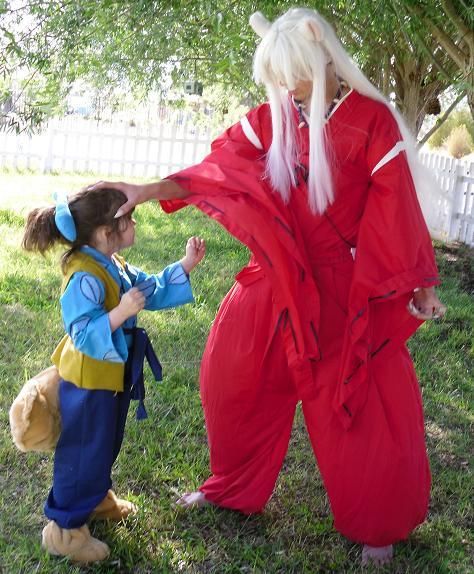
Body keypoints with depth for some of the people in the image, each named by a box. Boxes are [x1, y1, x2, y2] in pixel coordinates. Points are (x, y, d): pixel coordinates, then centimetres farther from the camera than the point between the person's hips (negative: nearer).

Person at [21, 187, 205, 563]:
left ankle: (97, 497, 48)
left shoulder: (115, 267, 2)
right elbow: (84, 335, -33)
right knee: (84, 453, 3)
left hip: (112, 377, 10)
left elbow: (152, 290, 11)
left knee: (105, 445, 26)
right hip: (89, 383, -10)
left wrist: (185, 266, 2)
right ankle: (64, 528, 18)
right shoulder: (84, 278, -29)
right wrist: (121, 312, -44)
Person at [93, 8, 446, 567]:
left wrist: (418, 285, -3)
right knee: (232, 376, 12)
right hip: (277, 280, 5)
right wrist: (147, 191, -16)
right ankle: (233, 486, 37)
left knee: (362, 404, 3)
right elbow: (218, 170, -5)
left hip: (347, 289, -4)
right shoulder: (269, 120, 0)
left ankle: (379, 527, 26)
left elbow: (396, 210, -8)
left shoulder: (372, 120, -12)